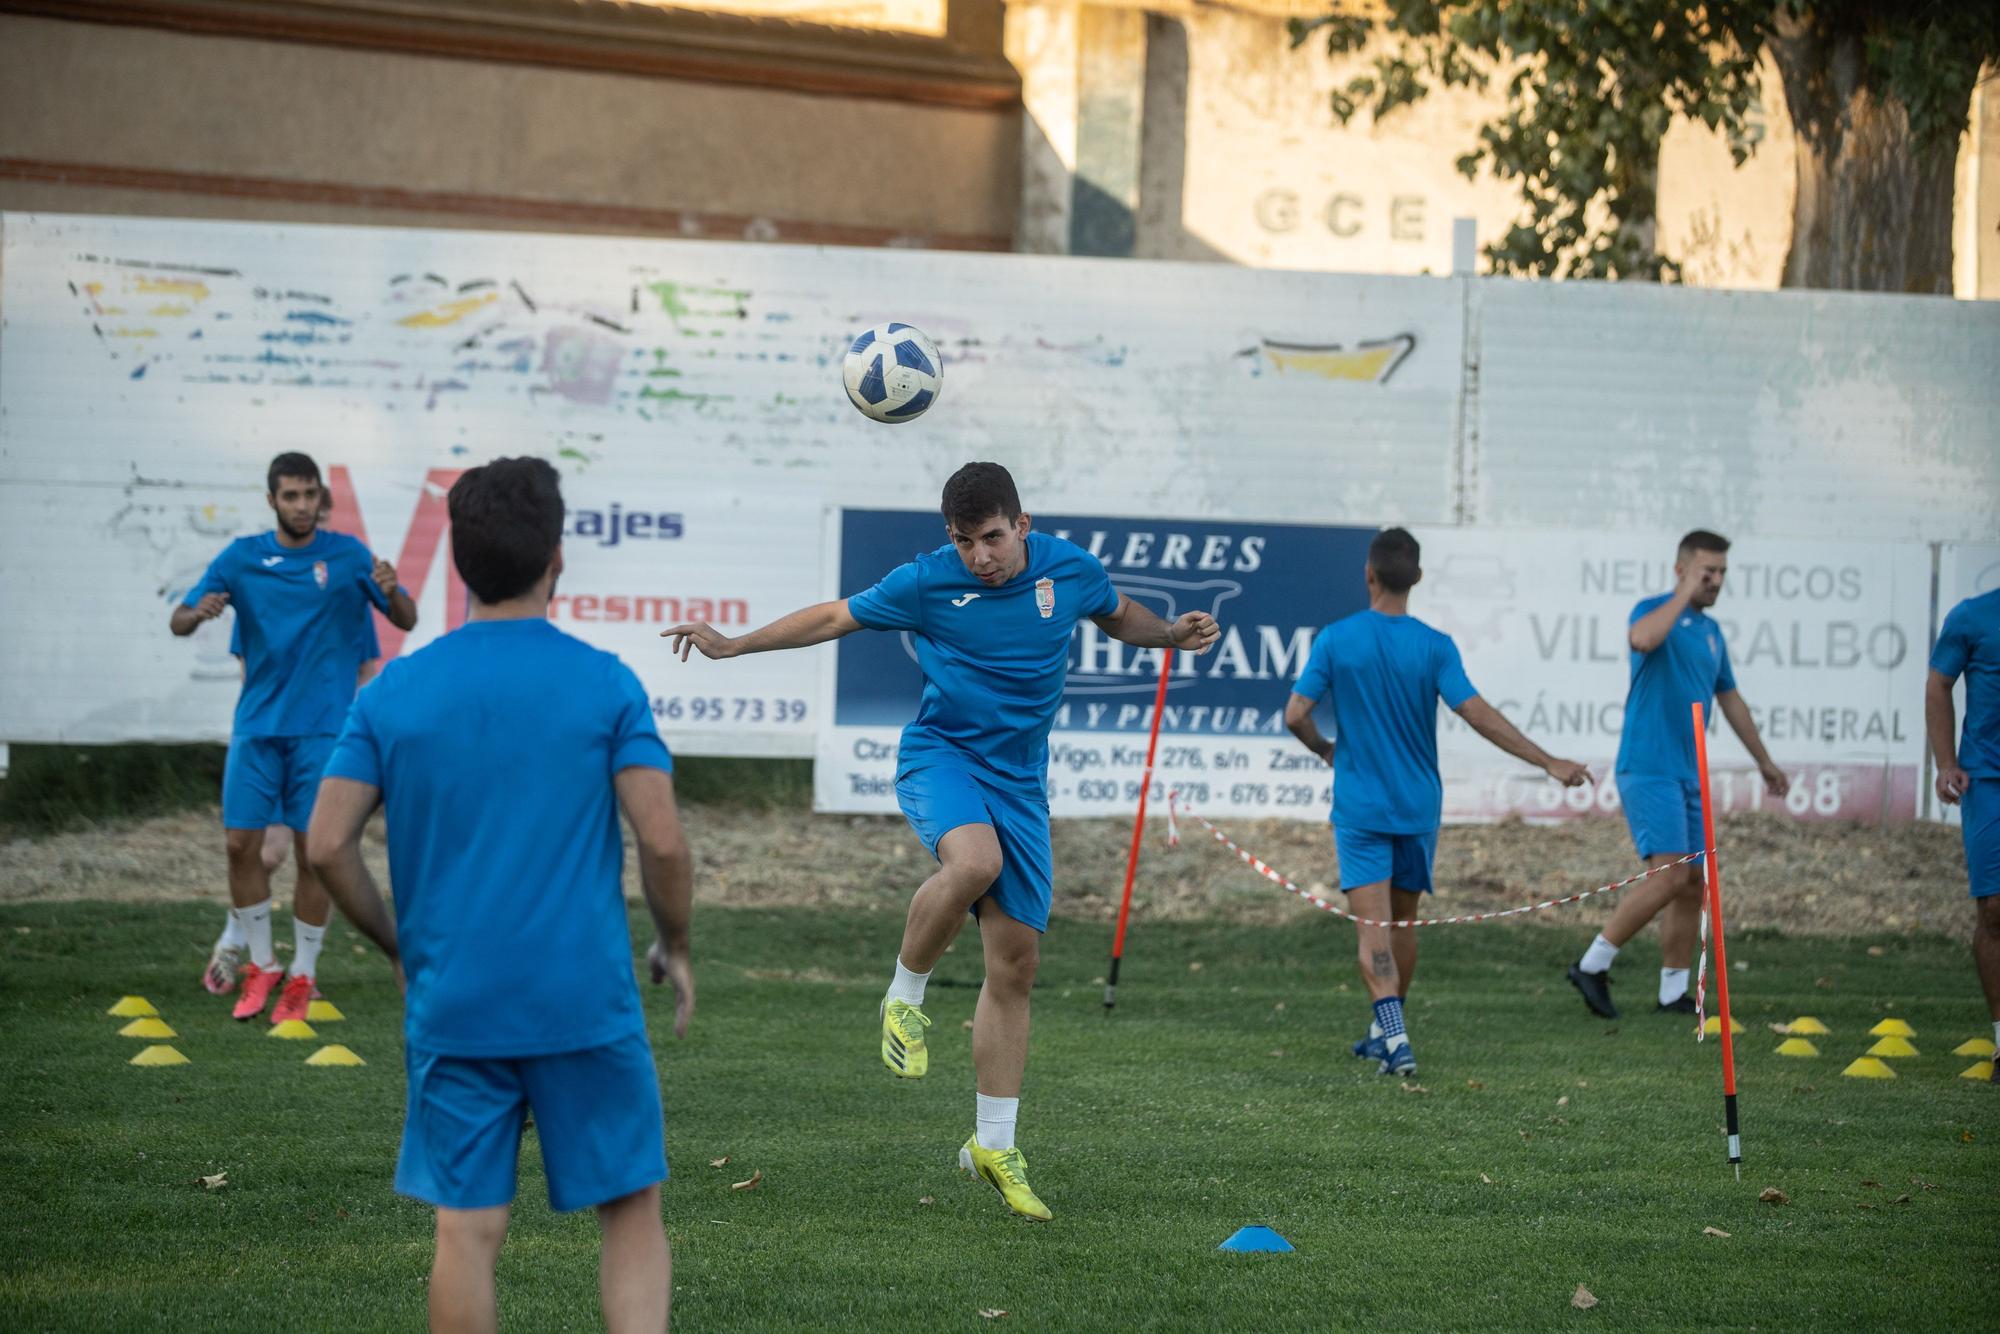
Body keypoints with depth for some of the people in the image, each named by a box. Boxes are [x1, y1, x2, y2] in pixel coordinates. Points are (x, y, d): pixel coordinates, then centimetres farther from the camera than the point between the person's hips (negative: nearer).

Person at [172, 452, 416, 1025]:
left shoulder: (346, 555, -3)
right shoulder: (241, 558, 3)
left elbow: (406, 621, -3)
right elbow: (178, 621, 3)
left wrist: (392, 591, -26)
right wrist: (198, 613, -21)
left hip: (322, 725, -2)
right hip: (257, 724, 2)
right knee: (242, 843, -1)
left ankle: (302, 978, 11)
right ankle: (260, 966, 16)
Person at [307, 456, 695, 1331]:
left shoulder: (392, 693, 2)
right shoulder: (604, 685, -4)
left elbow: (326, 847, 0)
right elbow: (663, 841, -8)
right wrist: (674, 947, 9)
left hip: (451, 1006, 2)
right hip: (586, 1000, -2)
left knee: (466, 1232, 4)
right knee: (631, 1210, 9)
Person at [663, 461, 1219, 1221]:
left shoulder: (1069, 569, 0)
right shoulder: (927, 582, -8)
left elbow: (1119, 616, 21)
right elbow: (835, 618, 4)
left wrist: (1173, 636, 1)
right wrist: (735, 645, 0)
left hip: (1019, 779, 4)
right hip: (941, 754, -4)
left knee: (1016, 963, 2)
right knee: (973, 862, -38)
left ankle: (993, 1146, 11)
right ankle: (904, 999, -12)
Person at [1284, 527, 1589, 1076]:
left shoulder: (1336, 639, -7)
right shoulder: (1434, 646, -7)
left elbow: (1295, 715, -8)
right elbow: (1476, 713, -14)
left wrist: (1324, 748, 15)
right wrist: (1548, 762, -11)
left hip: (1360, 807, -2)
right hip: (1418, 805, 2)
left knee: (1373, 927, -7)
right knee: (1402, 920, 17)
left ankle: (1395, 1037, -24)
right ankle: (1386, 1030, 29)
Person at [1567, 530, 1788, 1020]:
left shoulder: (1711, 631, 16)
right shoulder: (1654, 609, -7)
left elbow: (1730, 699, 27)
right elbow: (1643, 638, -33)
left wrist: (1764, 761, 30)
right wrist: (1686, 593, -22)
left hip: (1689, 775, 8)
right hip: (1648, 769, -8)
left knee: (1693, 883, 6)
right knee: (1670, 873, -17)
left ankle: (1674, 993, 12)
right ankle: (1593, 965, -9)